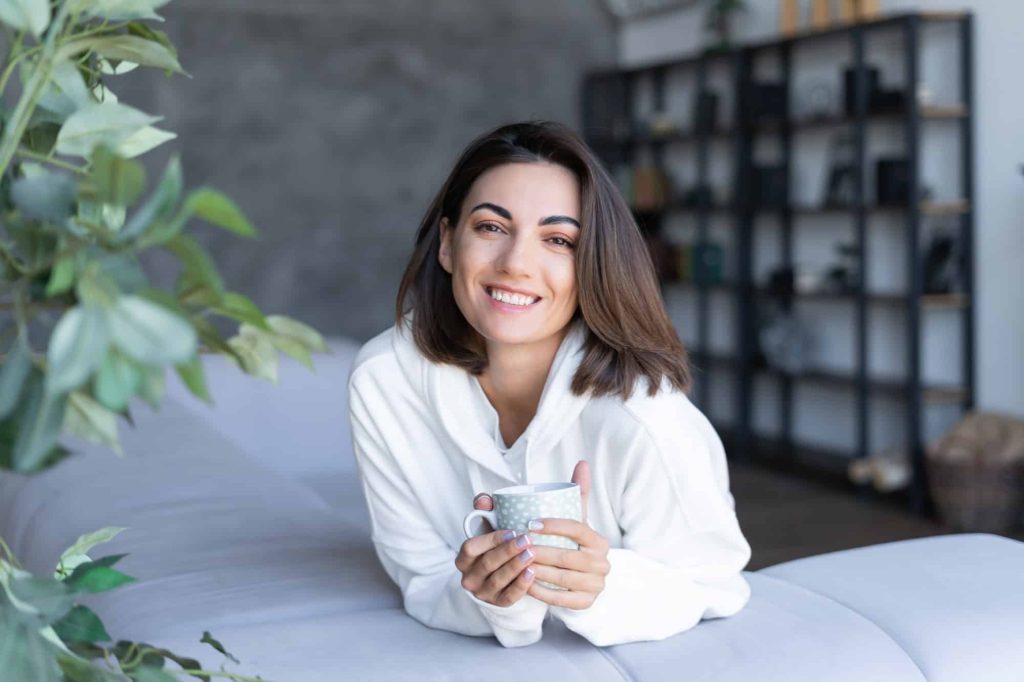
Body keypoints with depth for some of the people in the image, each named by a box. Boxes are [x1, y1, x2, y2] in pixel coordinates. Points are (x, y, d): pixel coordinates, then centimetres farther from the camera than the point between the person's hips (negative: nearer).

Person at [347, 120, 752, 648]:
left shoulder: (643, 418, -26)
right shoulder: (381, 381, -17)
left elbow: (710, 590, -13)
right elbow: (425, 585, -10)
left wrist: (605, 588, -32)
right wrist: (489, 600, -31)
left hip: (652, 663, -1)